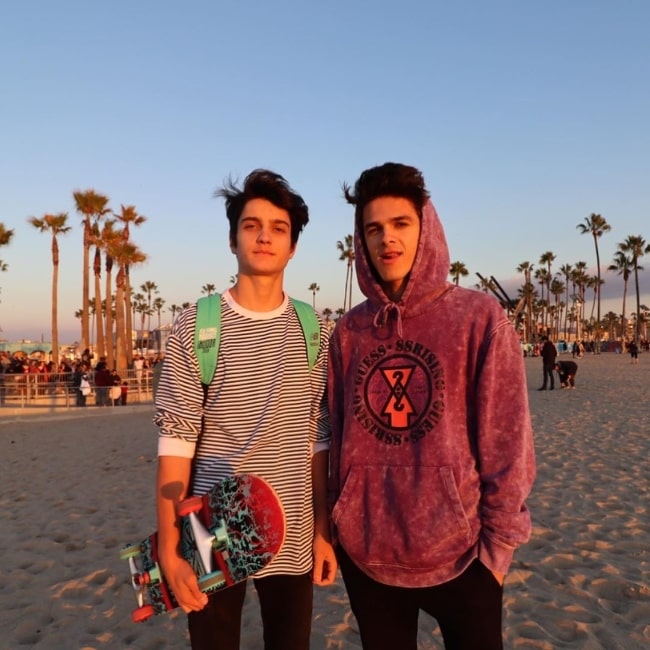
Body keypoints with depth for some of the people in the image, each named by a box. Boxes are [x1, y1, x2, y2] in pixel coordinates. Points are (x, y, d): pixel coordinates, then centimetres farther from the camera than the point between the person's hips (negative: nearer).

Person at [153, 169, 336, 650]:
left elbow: (318, 439, 5)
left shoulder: (312, 330, 2)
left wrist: (324, 530, 5)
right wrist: (169, 547, -11)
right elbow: (176, 440, -8)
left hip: (293, 538, 3)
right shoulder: (195, 326, -6)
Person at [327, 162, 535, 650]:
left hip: (457, 551, -3)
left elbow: (506, 443, -7)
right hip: (365, 553, 3)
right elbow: (338, 438, 6)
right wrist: (338, 525, 8)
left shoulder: (480, 317, -8)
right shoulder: (349, 331, 2)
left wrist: (497, 541, -6)